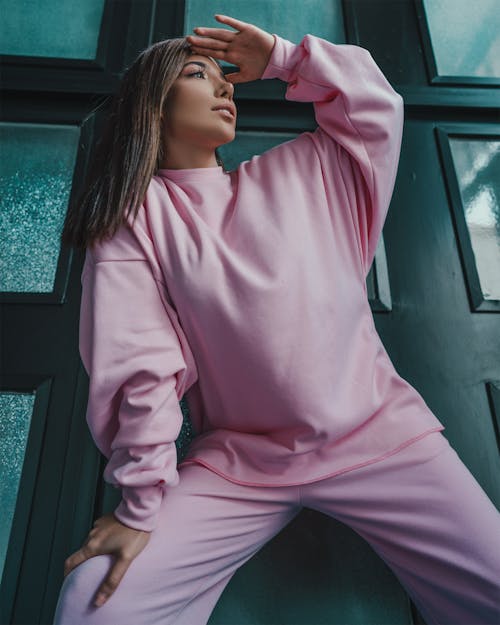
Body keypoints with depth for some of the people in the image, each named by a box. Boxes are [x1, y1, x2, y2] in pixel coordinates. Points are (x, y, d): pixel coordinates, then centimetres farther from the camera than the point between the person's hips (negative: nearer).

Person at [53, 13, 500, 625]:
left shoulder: (296, 172, 10)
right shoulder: (133, 217, -3)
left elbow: (375, 103, 16)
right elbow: (138, 367, -10)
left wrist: (281, 58, 9)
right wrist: (141, 505, -10)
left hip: (380, 436, 3)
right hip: (238, 461, -1)